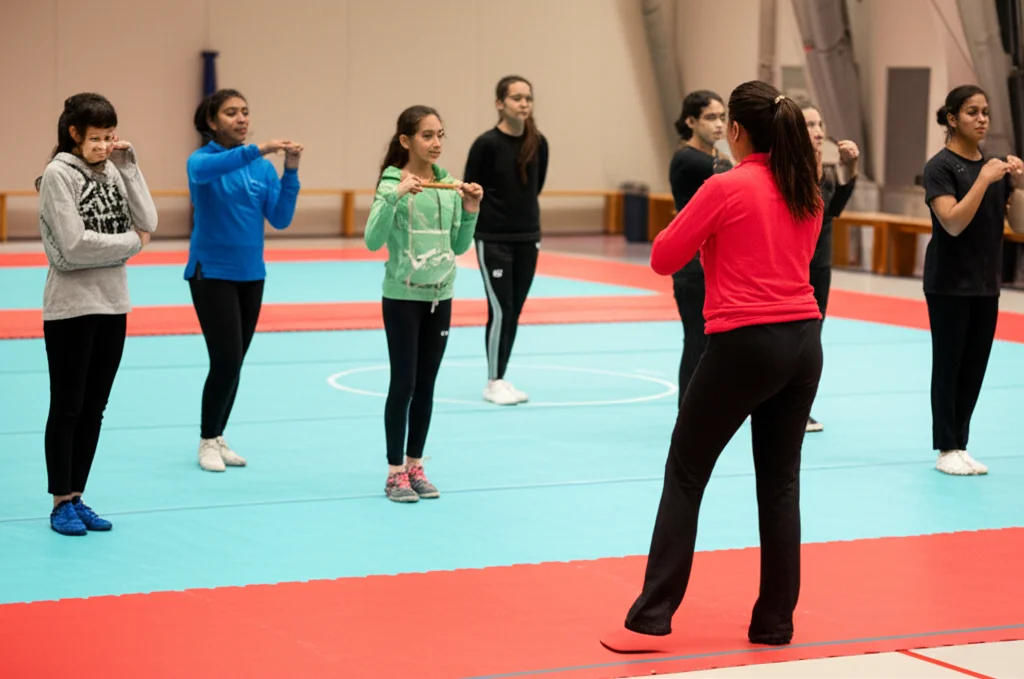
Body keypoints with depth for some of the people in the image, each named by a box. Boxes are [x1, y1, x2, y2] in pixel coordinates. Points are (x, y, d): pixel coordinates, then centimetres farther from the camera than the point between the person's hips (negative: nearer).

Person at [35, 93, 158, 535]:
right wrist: (132, 242, -9)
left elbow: (148, 223, -4)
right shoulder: (58, 174, -11)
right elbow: (74, 246, -19)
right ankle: (62, 502, 11)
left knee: (94, 408, 11)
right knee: (67, 408, 2)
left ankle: (77, 496, 20)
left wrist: (127, 167, -8)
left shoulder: (111, 171, 6)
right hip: (71, 307, -6)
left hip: (112, 304, 6)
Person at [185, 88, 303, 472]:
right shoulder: (201, 159, -8)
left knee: (235, 363, 9)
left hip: (251, 274, 5)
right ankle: (207, 442, 6)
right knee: (226, 361, -10)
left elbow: (280, 219, -4)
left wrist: (290, 171, -17)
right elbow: (206, 169, -34)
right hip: (212, 272, -5)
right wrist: (257, 150, -44)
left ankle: (218, 437, 23)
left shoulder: (264, 169, 4)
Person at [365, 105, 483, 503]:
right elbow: (372, 241, -21)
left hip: (440, 296, 5)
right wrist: (395, 196, -30)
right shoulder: (393, 184, -10)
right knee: (403, 384, -3)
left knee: (426, 385, 9)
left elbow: (458, 247, 10)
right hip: (402, 296, -5)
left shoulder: (450, 185, 5)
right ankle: (395, 472, 4)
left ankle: (415, 466, 18)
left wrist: (471, 212, -6)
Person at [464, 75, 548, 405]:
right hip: (493, 240, -5)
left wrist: (522, 214, 12)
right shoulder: (487, 144, -14)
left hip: (528, 239, 5)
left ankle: (501, 378, 19)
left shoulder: (538, 143, 1)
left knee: (515, 312, 10)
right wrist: (493, 216, -2)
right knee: (500, 310, -6)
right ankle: (493, 382, 5)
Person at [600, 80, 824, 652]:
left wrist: (698, 223, 13)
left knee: (685, 475, 4)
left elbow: (663, 259, -4)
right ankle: (775, 622, 14)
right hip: (805, 341, 6)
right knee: (780, 482, 13)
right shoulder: (807, 192, 7)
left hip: (745, 345, -6)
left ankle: (652, 621, 2)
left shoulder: (726, 188, -11)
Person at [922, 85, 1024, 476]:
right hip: (949, 284, -6)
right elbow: (953, 223, -21)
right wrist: (984, 180, -24)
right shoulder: (941, 166, -10)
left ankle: (960, 446, 14)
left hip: (986, 285, 6)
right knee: (948, 365, -1)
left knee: (975, 368, 7)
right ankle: (947, 450, 4)